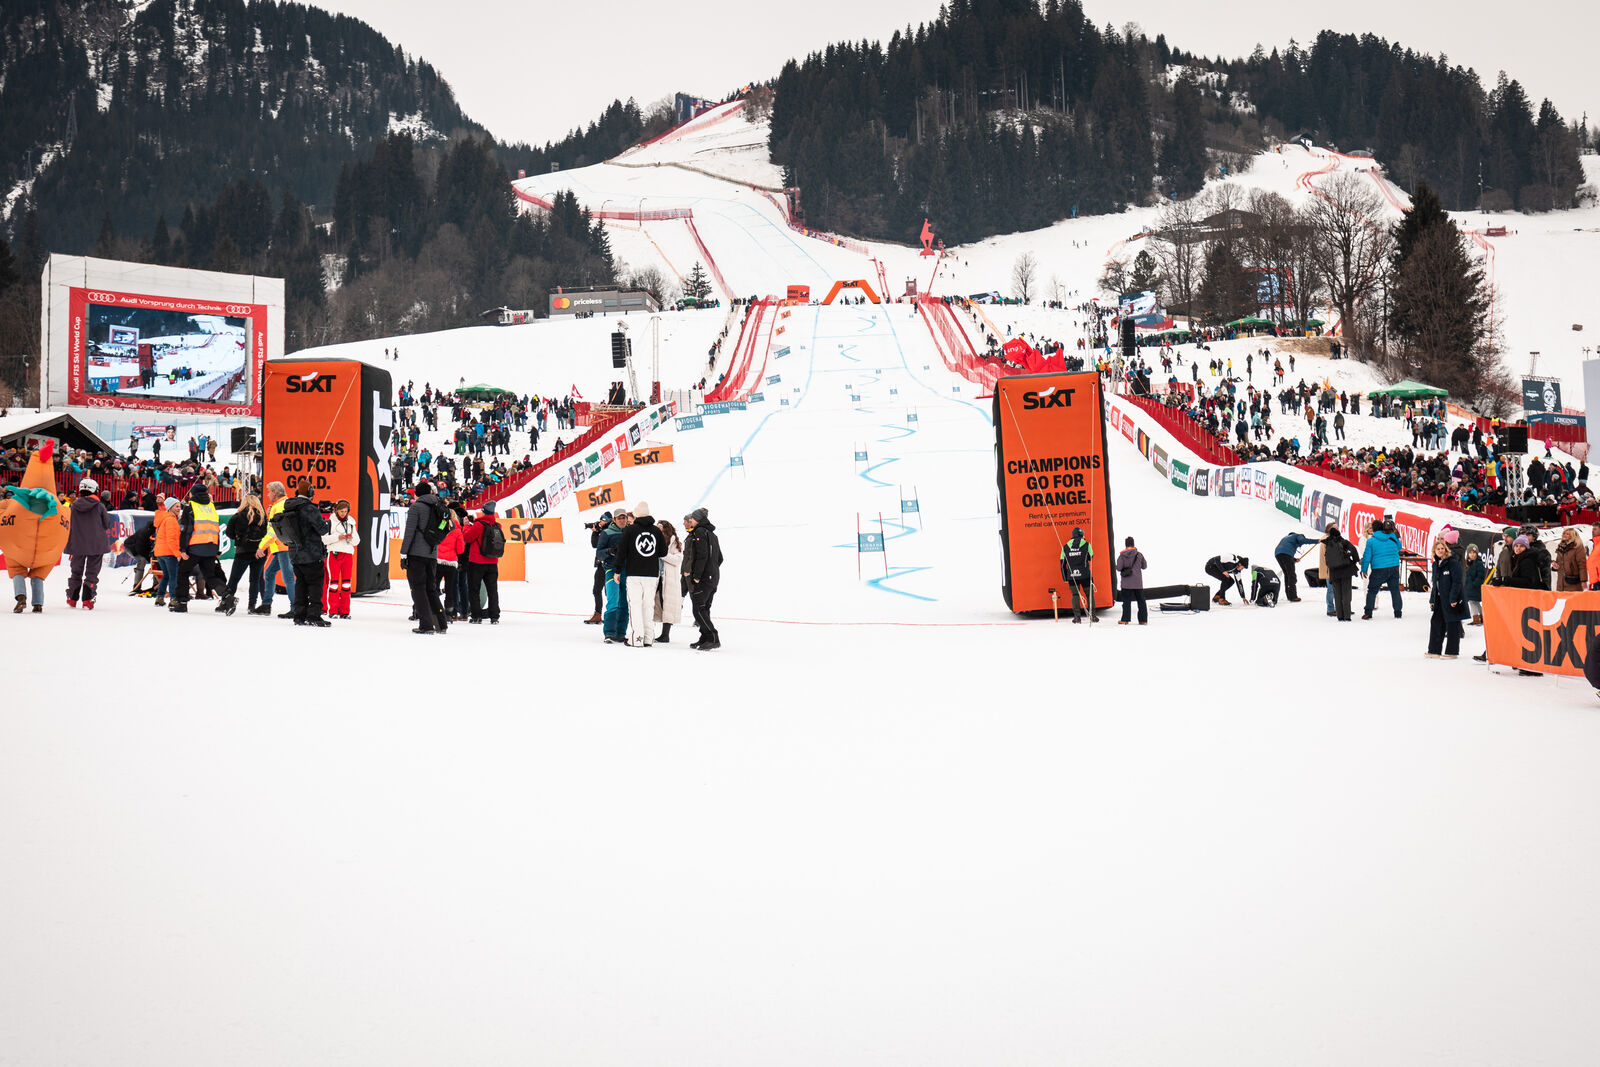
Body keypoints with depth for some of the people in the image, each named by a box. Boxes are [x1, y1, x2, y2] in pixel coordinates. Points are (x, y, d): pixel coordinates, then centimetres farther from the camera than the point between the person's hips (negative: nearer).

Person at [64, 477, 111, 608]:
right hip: (96, 545, -2)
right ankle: (87, 599, -6)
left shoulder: (74, 505, 0)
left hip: (78, 545, 2)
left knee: (76, 571, 15)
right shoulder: (99, 506, -8)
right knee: (92, 573, 3)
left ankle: (72, 598, 19)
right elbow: (107, 524, 1)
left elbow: (69, 526, 6)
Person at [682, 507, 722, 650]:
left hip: (703, 579, -10)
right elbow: (719, 558, 21)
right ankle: (705, 638, 14)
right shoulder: (711, 534, 19)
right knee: (704, 609, 13)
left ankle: (713, 639, -15)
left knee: (699, 609, -10)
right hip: (713, 577, 10)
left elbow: (702, 555, -20)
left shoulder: (699, 532, -10)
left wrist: (696, 576, -18)